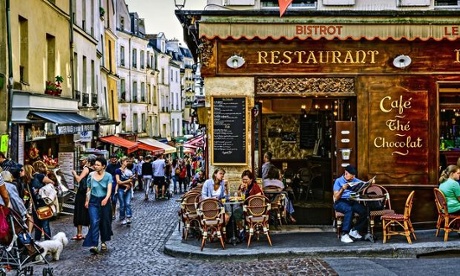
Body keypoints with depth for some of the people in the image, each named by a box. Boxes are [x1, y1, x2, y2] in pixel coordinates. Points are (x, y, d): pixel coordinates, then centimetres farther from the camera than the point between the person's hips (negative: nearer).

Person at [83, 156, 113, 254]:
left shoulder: (108, 176, -6)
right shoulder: (91, 175, 0)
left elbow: (109, 189, -17)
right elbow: (89, 189, 10)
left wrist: (106, 198, -34)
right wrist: (87, 200, 10)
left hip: (104, 201, 0)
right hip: (93, 201, 0)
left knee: (104, 222, 9)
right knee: (94, 222, -12)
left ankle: (103, 241, 31)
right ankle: (94, 245, -18)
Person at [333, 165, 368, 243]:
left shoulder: (355, 180, 15)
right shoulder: (338, 181, -1)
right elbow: (336, 198, -7)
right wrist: (342, 189, -23)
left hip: (352, 201, 5)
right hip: (340, 202, -5)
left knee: (364, 211, -24)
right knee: (349, 209, -38)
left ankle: (354, 230, -4)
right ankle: (344, 235, -36)